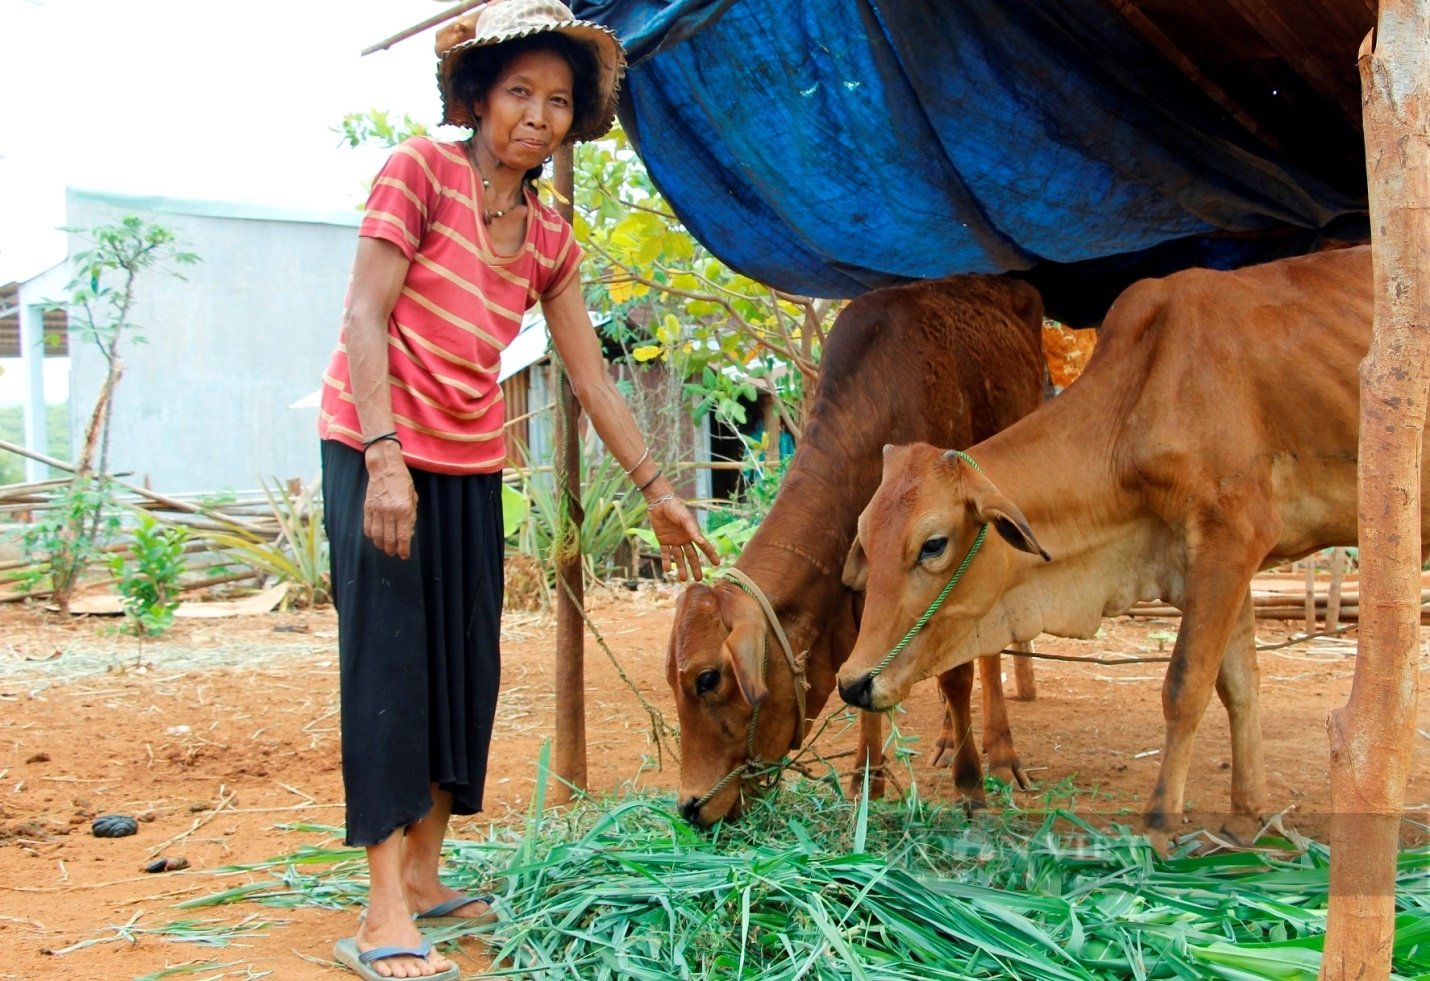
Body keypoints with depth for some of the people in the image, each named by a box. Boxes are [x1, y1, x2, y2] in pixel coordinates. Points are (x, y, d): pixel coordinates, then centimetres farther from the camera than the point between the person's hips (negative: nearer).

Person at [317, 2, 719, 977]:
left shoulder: (550, 241, 9)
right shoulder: (422, 171, -7)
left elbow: (592, 378, 12)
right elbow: (365, 317, -12)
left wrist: (659, 492, 11)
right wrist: (385, 458, -21)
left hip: (471, 467, 6)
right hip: (378, 447, -6)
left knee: (466, 666, 6)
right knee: (390, 658, -9)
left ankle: (424, 878, 19)